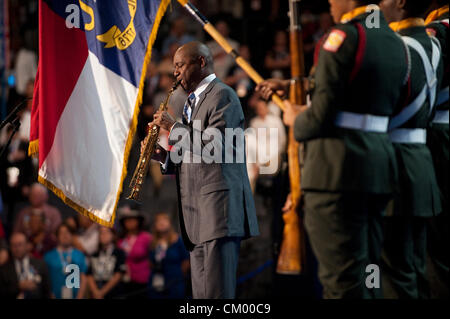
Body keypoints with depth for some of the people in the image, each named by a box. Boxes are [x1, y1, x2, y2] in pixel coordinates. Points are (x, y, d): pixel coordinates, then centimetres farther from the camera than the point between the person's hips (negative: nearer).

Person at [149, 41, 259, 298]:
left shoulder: (222, 96, -5)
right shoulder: (194, 102, 24)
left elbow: (214, 148, -18)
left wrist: (174, 128, -10)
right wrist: (165, 157, 7)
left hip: (219, 208, -10)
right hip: (198, 215, 10)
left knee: (217, 292, -15)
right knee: (202, 294, 6)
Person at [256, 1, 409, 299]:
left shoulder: (344, 36, -11)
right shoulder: (397, 43, 14)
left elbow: (322, 114, -15)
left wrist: (296, 120, 6)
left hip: (339, 165, -8)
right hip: (381, 160, 9)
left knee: (343, 281, -7)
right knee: (367, 276, 15)